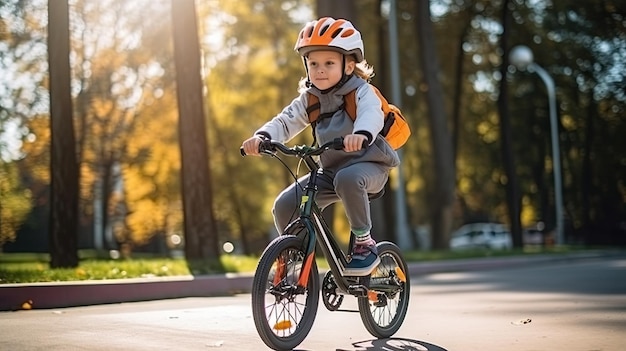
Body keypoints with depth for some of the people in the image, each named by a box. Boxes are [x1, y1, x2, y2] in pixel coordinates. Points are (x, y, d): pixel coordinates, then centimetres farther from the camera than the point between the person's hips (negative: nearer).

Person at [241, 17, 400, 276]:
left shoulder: (361, 92, -13)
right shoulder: (310, 99, 3)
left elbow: (372, 114, -34)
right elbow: (286, 121, -9)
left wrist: (361, 134, -58)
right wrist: (262, 137, -31)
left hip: (368, 165, -5)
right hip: (330, 169, 5)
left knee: (347, 179, -40)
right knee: (284, 206, -12)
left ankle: (364, 243, -20)